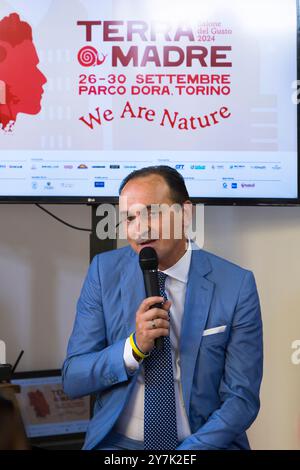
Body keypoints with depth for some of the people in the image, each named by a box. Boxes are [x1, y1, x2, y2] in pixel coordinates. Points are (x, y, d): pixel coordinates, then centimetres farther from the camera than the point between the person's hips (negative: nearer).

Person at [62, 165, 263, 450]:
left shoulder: (236, 285, -7)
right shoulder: (104, 271, -2)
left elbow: (242, 399, -5)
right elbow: (72, 381, -3)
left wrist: (189, 451, -18)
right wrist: (134, 347, -19)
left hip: (203, 442, 0)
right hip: (117, 443, 1)